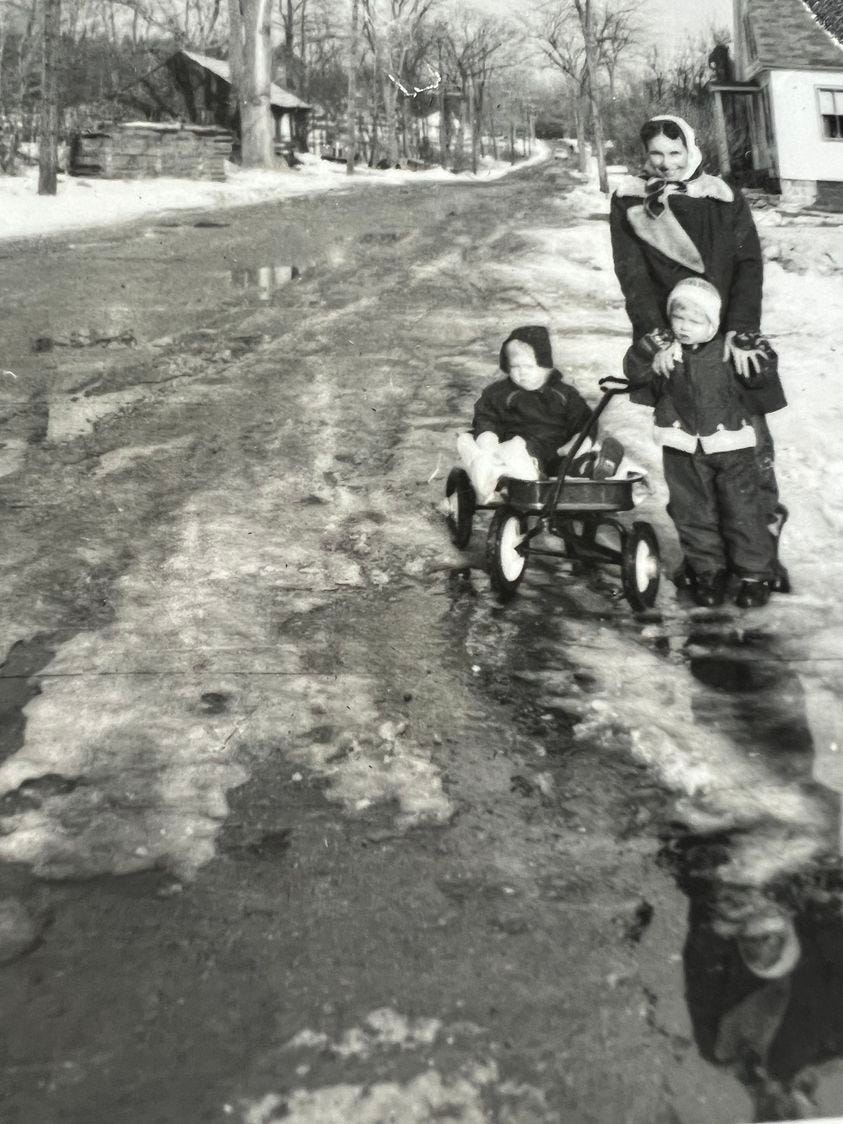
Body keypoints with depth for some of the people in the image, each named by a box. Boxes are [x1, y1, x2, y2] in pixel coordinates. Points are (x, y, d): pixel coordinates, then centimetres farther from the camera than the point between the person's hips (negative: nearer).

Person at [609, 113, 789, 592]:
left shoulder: (725, 199, 5)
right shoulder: (630, 202, 4)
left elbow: (749, 264, -4)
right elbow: (631, 273, -5)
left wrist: (741, 332, -18)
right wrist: (658, 336, -17)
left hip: (730, 341, 1)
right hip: (671, 348, 0)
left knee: (753, 443, -3)